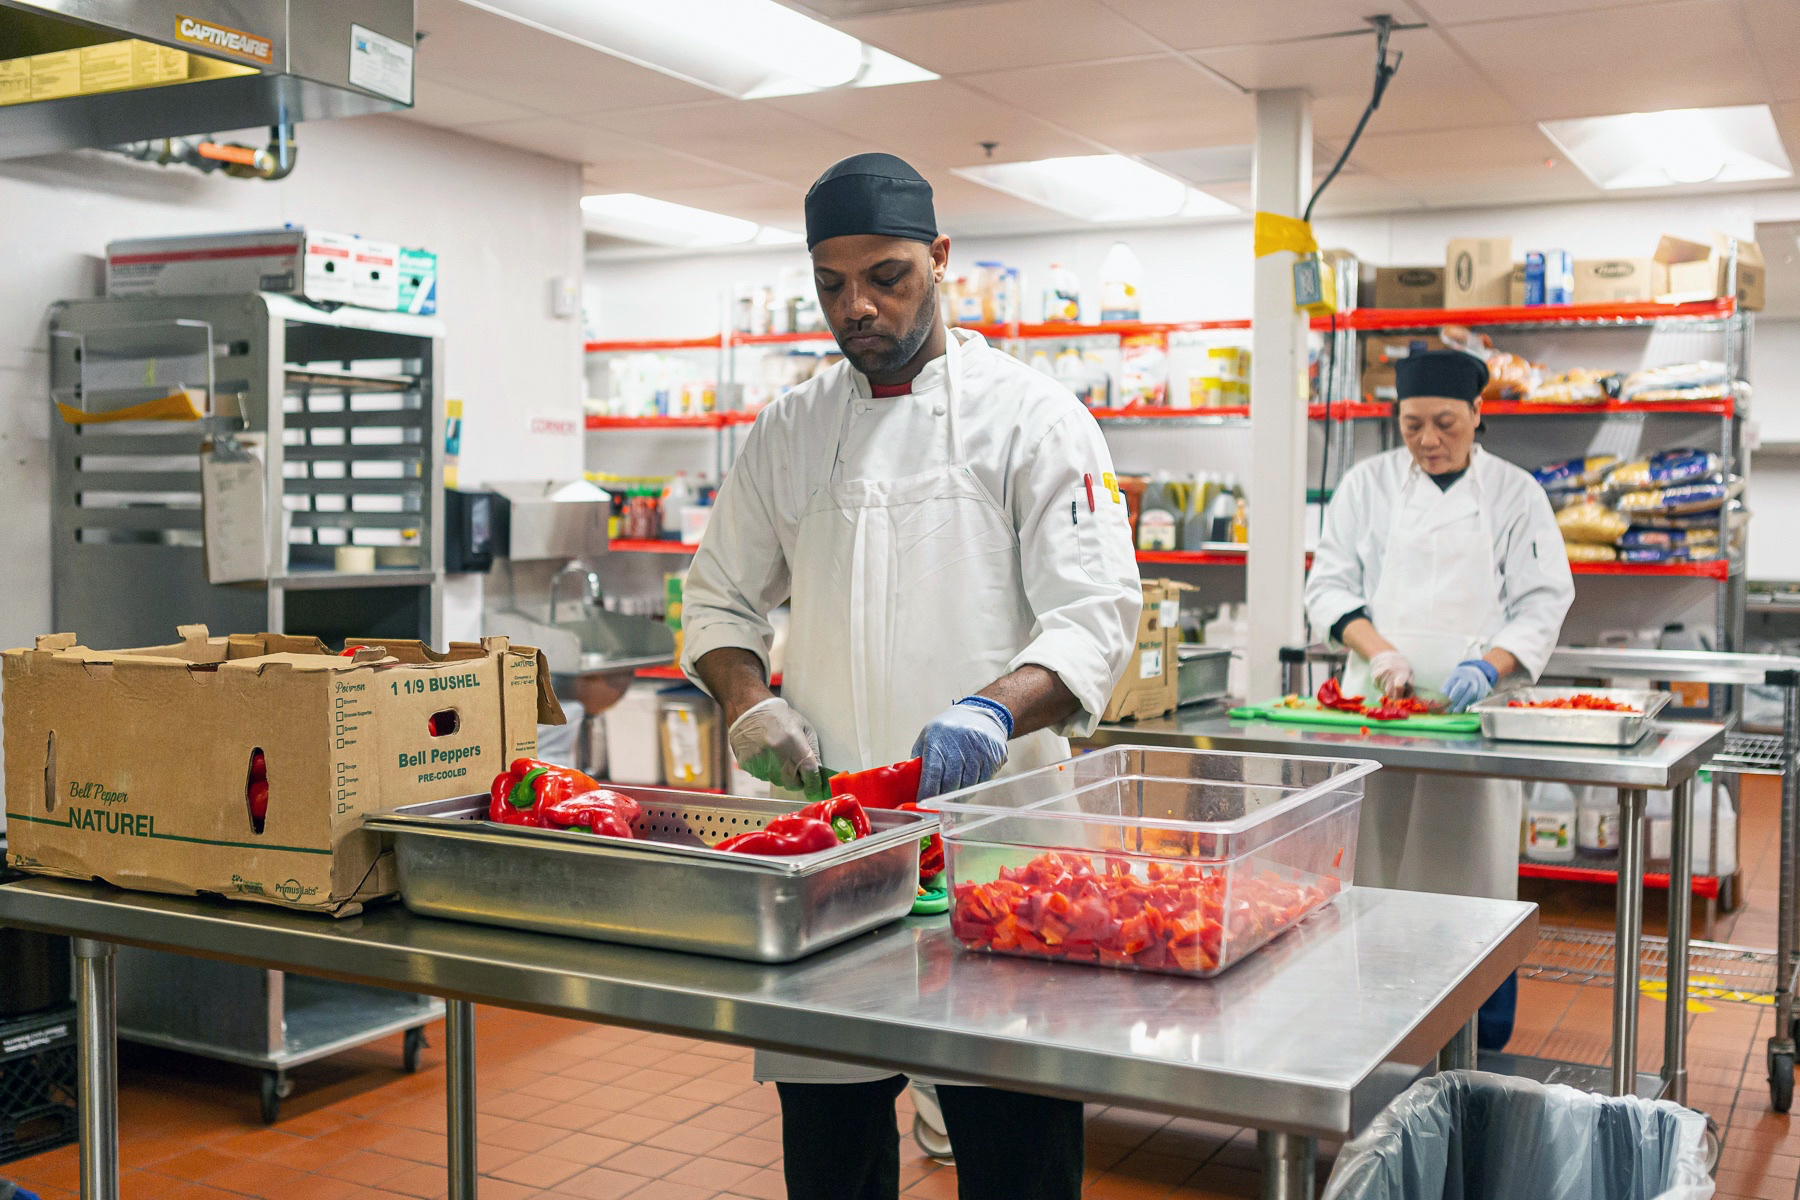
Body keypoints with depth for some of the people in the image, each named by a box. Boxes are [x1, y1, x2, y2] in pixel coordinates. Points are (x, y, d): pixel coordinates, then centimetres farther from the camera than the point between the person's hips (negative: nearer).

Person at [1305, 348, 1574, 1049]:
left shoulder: (1515, 493, 5)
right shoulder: (1369, 484, 8)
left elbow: (1542, 602, 2)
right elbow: (1330, 584, 5)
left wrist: (1489, 666, -15)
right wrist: (1380, 651, -11)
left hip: (1472, 708, -1)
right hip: (1377, 703, 1)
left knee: (1475, 874, -1)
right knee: (1376, 868, 0)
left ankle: (1482, 1053, 11)